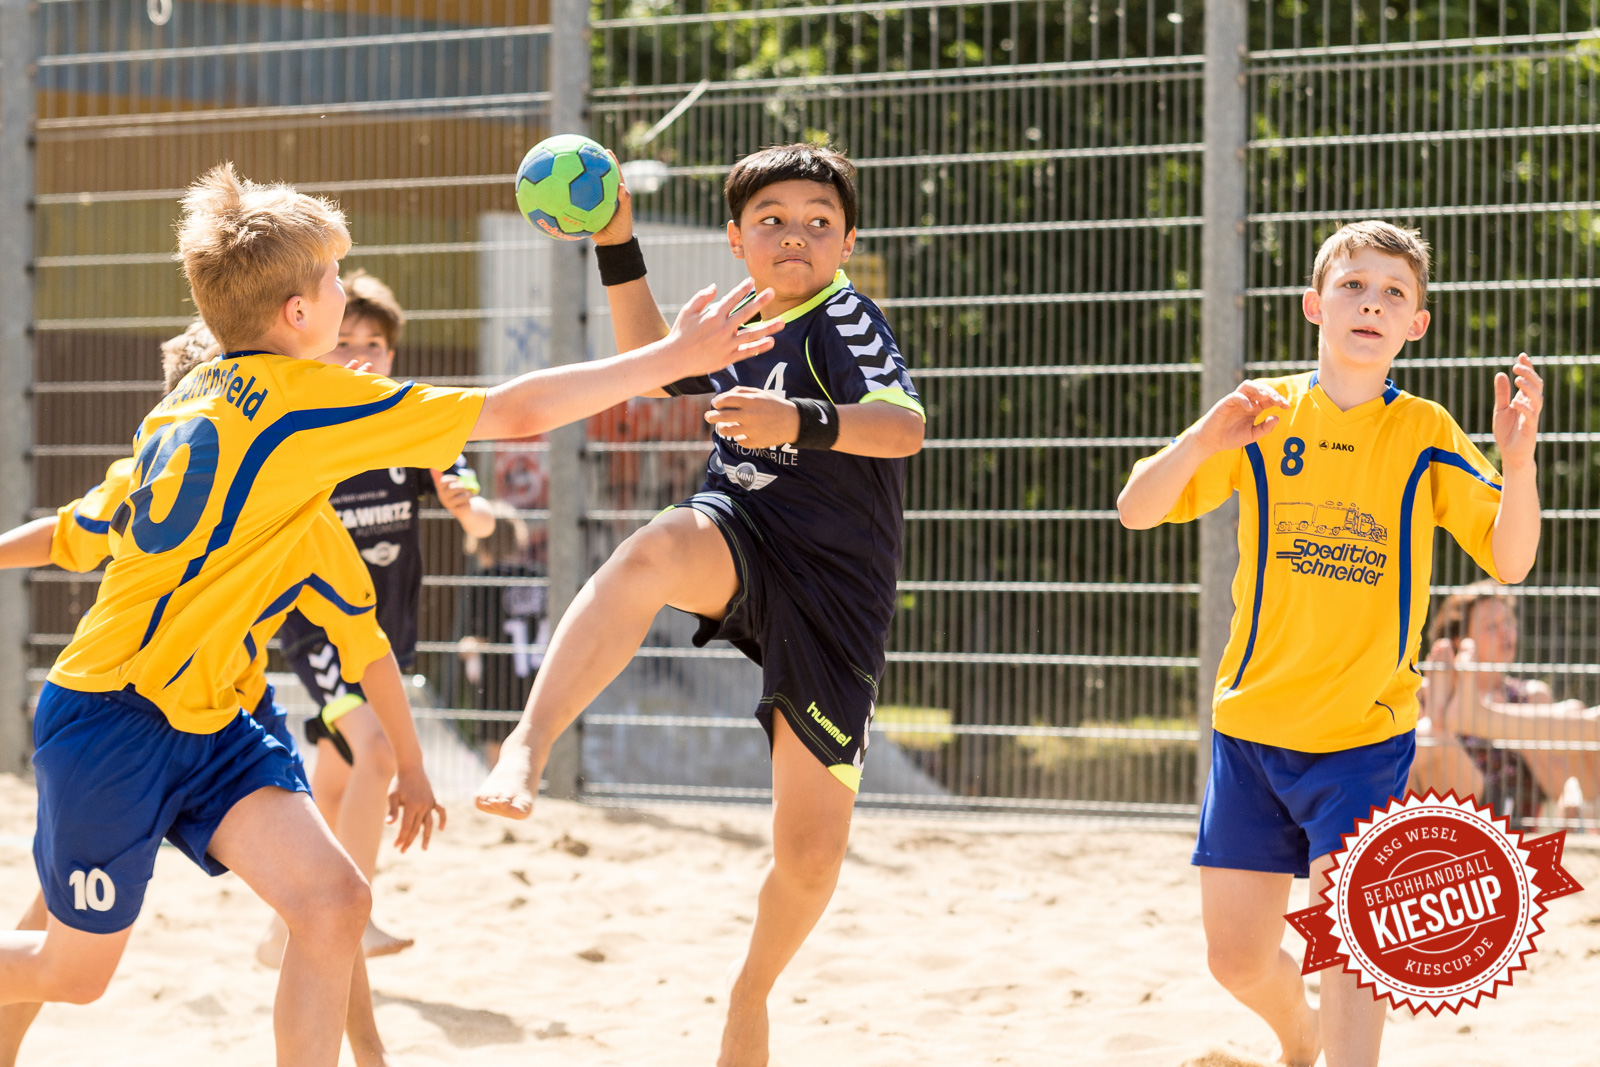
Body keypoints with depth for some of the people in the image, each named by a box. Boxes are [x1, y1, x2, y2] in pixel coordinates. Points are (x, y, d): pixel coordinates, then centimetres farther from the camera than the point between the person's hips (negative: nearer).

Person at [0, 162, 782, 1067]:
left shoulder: (197, 399, 7)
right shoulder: (301, 397, -19)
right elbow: (516, 414, -18)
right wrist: (675, 357, -13)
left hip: (206, 720, 8)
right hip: (111, 717, -8)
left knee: (334, 902, -8)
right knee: (75, 968, 6)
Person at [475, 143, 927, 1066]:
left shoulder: (844, 315, -7)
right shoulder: (741, 331, 12)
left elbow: (905, 428, -23)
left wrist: (802, 422, -41)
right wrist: (618, 247, 18)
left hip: (834, 602, -3)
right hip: (739, 544, 3)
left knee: (812, 853, -2)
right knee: (659, 549, -37)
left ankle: (753, 991, 30)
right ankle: (527, 749, -52)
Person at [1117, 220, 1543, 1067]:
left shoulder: (1425, 435, -2)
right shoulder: (1262, 418, 1)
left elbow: (1510, 560, -7)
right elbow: (1136, 511, -4)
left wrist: (1517, 461, -25)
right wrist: (1204, 438, -22)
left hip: (1365, 735, -2)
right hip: (1251, 723, 2)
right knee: (1236, 958, 9)